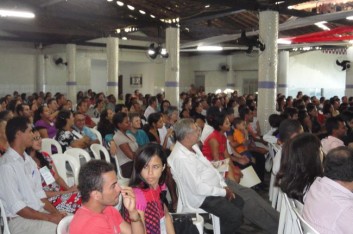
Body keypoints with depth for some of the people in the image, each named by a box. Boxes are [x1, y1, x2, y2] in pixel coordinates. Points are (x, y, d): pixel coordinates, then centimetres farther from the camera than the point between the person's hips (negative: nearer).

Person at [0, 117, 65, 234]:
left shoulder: (29, 160, 10)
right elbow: (17, 207, -18)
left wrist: (55, 212, -3)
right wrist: (49, 217, -17)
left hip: (39, 212, 8)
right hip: (20, 220, -8)